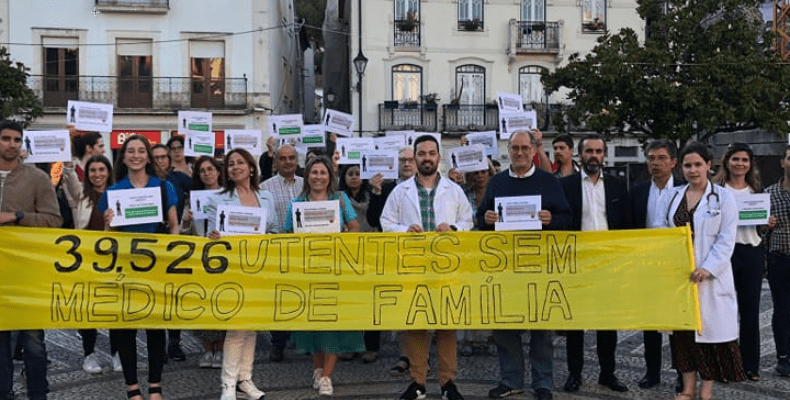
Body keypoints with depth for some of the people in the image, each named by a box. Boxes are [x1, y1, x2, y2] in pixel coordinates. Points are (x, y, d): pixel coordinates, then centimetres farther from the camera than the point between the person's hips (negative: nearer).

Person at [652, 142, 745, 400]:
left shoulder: (723, 196, 0)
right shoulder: (670, 197, 9)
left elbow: (726, 239, -6)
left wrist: (708, 268, -19)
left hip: (711, 275, -3)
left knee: (711, 327, 0)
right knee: (682, 327, 6)